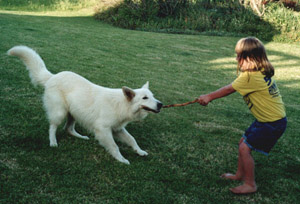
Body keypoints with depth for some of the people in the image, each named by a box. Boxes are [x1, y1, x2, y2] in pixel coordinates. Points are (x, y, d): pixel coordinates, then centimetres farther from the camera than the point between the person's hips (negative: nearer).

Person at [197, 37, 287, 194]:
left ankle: (250, 185, 9)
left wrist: (208, 97, -1)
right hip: (266, 118, 10)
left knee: (245, 148, -6)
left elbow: (228, 89, -13)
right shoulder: (261, 71, 6)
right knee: (243, 142, 18)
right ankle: (240, 174, 34)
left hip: (273, 123, -10)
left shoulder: (251, 76, -24)